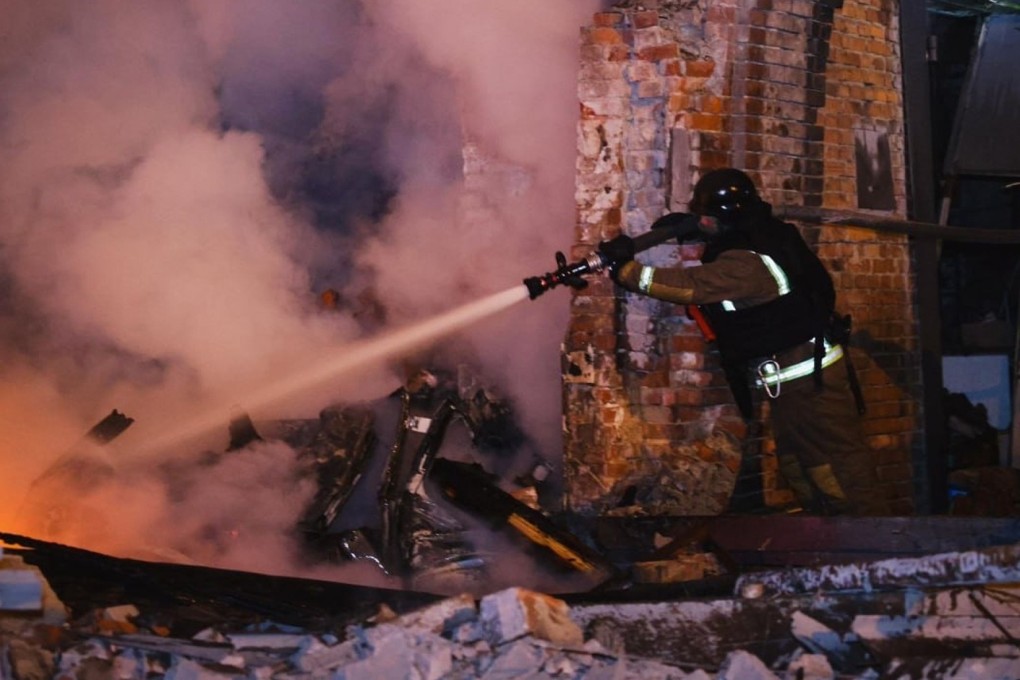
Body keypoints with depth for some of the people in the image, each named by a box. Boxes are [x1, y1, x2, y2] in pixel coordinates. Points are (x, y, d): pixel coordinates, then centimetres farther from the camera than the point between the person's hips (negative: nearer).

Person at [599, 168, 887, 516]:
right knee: (797, 469, 19)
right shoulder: (762, 235, 5)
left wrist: (624, 268, -20)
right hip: (796, 375, 11)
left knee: (840, 473, -5)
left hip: (807, 379, -11)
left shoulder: (747, 265, -25)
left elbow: (689, 286, -28)